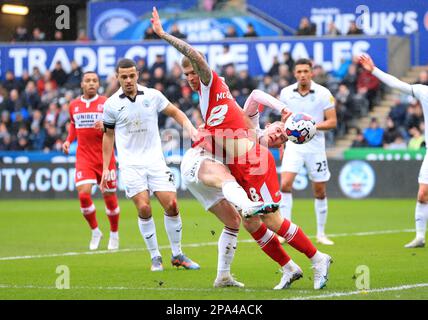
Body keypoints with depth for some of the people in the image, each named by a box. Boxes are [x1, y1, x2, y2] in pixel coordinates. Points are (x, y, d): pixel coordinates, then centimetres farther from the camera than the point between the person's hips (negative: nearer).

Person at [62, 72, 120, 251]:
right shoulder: (74, 106, 8)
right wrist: (69, 140, 9)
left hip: (105, 157, -2)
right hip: (84, 157, 2)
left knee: (109, 197, 3)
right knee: (83, 194, -15)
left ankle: (114, 234, 26)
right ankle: (95, 232, 7)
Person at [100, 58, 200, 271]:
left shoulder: (153, 96, 0)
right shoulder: (111, 104, -1)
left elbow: (174, 112, 13)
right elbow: (108, 135, 10)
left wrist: (189, 127, -6)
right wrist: (105, 168, 9)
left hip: (155, 160, 1)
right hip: (131, 164, -1)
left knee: (171, 205, -7)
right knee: (143, 208, -14)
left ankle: (177, 255, 10)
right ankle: (155, 257, 0)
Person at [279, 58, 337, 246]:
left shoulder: (323, 94, -7)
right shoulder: (286, 93, 2)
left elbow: (332, 122, -7)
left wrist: (314, 125, -22)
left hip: (315, 146, -1)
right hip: (294, 144, 1)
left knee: (320, 191, 6)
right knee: (285, 184, -17)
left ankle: (321, 234, 20)